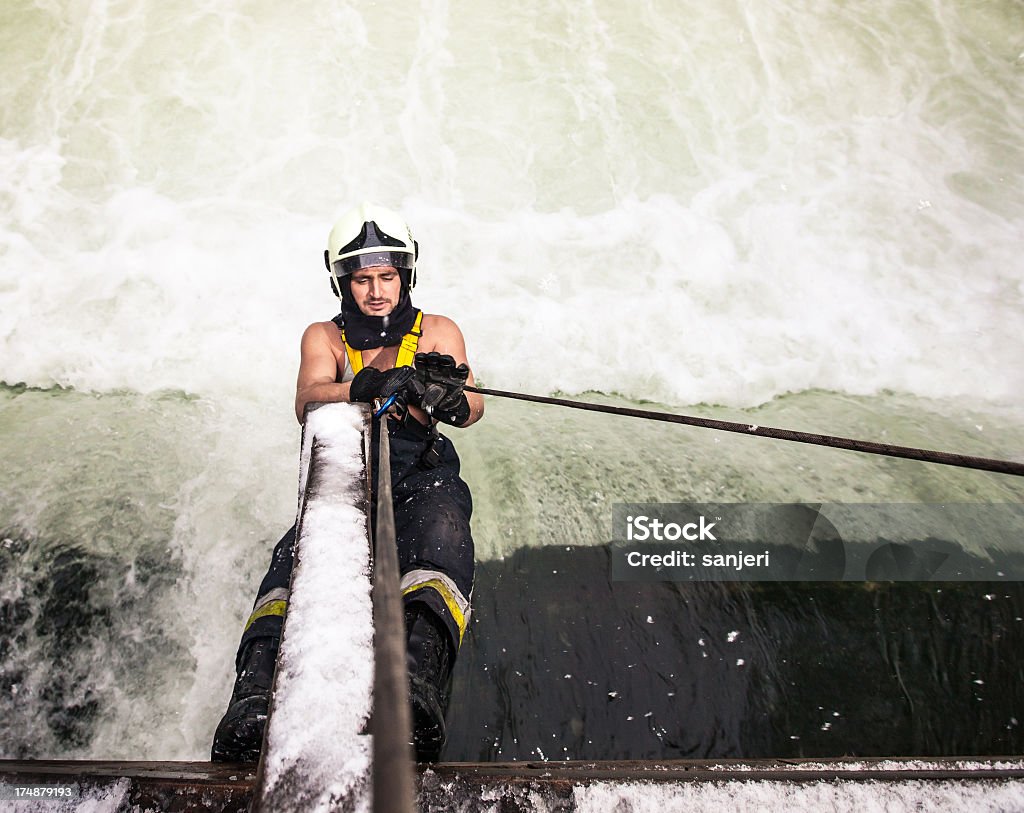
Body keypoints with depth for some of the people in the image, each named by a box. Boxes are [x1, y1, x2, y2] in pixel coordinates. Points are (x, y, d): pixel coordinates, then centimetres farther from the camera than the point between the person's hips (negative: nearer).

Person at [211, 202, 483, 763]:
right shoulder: (324, 337, 19)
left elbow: (472, 409, 1)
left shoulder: (437, 333, 17)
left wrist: (450, 397, -27)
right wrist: (366, 386, -27)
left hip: (421, 477, -1)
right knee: (301, 550, -34)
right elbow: (306, 401, -3)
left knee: (440, 529, -38)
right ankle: (257, 693, -48)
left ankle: (420, 667, -61)